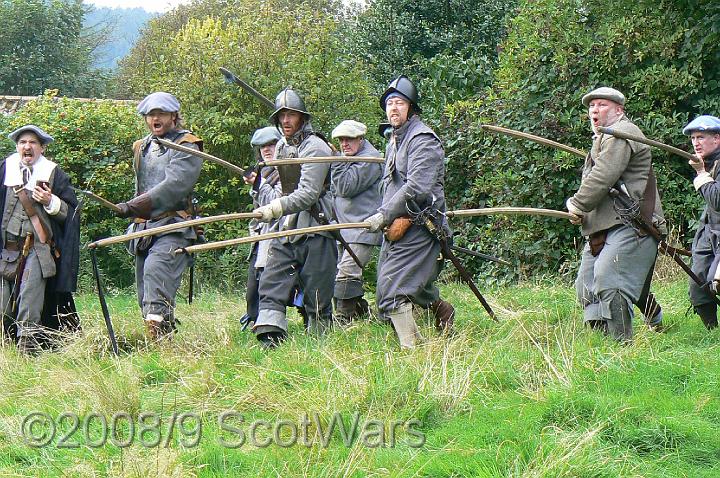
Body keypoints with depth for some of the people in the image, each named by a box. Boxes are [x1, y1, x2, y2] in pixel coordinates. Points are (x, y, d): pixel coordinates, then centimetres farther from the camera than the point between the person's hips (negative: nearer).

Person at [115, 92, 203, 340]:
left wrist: (137, 205, -23)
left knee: (155, 271, -29)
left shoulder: (186, 146, -2)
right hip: (144, 227, 8)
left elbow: (175, 185, -17)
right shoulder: (141, 147, 21)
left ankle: (160, 334, -38)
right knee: (145, 297, 5)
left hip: (172, 226, -8)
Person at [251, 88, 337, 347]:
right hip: (287, 229, 8)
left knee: (317, 296, -3)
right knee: (271, 286, -6)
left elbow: (308, 194, -20)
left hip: (314, 230, -8)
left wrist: (276, 208, -28)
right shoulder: (281, 146, 16)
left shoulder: (314, 147, -9)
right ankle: (269, 342, -12)